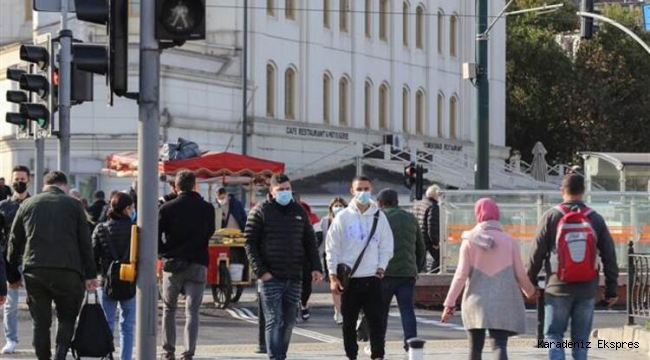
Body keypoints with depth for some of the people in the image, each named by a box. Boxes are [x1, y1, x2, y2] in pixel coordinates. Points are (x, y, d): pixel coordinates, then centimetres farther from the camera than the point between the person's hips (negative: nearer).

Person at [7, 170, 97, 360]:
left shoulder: (27, 204, 12)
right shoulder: (73, 205, 6)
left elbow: (14, 242, 13)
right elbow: (85, 242, 3)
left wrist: (13, 275, 19)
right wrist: (90, 274, 5)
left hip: (34, 271, 2)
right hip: (67, 271, -2)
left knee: (40, 322, 9)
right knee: (67, 318, 8)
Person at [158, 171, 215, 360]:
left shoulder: (167, 208, -4)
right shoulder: (207, 208, 1)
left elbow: (156, 235, -6)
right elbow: (209, 233, 3)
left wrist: (165, 252, 9)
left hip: (172, 264, 0)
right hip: (198, 264, 0)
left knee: (169, 309, 14)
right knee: (192, 311, 1)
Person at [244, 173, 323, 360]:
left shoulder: (299, 211, 13)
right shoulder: (260, 211, -1)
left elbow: (310, 241, 16)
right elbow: (250, 243, -4)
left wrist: (316, 267, 4)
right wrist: (260, 271, -11)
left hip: (294, 278, 4)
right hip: (271, 277, -4)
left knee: (288, 322, 7)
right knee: (274, 321, -9)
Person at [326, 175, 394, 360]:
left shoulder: (379, 217, 4)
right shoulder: (343, 217, -1)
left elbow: (386, 246, 9)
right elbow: (332, 247, 0)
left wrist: (381, 267, -2)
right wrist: (333, 276, -5)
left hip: (373, 278, 1)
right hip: (348, 278, -1)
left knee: (376, 320, -3)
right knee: (349, 322, 5)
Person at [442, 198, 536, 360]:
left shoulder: (470, 241, 0)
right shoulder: (509, 241, 1)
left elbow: (461, 274, -3)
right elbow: (520, 273, 4)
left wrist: (450, 303, 1)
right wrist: (530, 291, 24)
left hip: (476, 301, 0)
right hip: (503, 302, 0)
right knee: (500, 345, -5)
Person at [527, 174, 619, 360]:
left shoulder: (551, 216, -2)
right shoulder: (595, 219, 5)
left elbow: (537, 253, -2)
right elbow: (609, 256, 6)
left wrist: (530, 281, 9)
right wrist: (611, 289, 12)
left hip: (558, 287, -2)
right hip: (587, 289, 2)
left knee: (553, 335, 4)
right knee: (581, 339, 9)